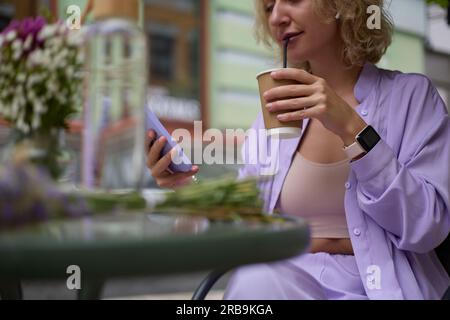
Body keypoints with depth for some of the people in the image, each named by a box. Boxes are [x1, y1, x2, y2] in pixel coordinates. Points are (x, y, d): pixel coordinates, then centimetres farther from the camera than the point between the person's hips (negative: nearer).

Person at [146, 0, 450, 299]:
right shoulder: (274, 116, 9)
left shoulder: (410, 94, 0)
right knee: (253, 281, -32)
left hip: (376, 285, -2)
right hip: (286, 278, 2)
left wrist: (351, 129, -19)